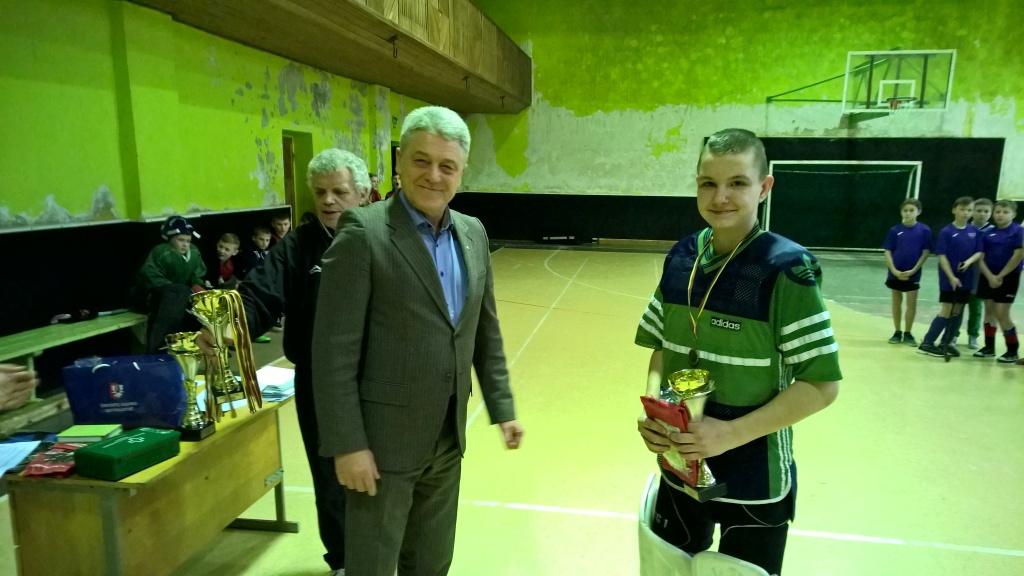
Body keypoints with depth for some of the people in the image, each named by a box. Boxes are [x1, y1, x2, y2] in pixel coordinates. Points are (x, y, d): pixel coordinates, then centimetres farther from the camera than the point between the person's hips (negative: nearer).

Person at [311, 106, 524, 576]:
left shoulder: (473, 233, 5)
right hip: (385, 437, -5)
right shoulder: (364, 232, -15)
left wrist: (502, 407, 10)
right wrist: (347, 443, -17)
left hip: (448, 435, 6)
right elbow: (333, 349, -16)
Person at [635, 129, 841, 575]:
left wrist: (731, 433, -23)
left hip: (753, 481, -4)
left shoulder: (787, 268, -17)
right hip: (680, 468, 5)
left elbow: (821, 384, -16)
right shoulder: (680, 258, -2)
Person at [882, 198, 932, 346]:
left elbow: (926, 252, -3)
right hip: (895, 273, 1)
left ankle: (908, 334, 16)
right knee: (896, 302, 10)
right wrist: (894, 270, -13)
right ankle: (897, 332, 21)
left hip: (913, 274, -1)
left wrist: (913, 270, -11)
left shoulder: (924, 230, -5)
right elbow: (888, 252, -2)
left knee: (911, 303, 3)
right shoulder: (895, 230, -3)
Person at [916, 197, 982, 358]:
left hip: (966, 278, 5)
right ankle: (927, 343, -4)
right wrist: (951, 277, -17)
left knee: (958, 311, 8)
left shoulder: (975, 231, 5)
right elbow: (942, 256, -12)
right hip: (949, 278, -5)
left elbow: (979, 252, 6)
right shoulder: (946, 232, -10)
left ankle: (946, 343, 17)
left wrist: (969, 261, -16)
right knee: (946, 311, -8)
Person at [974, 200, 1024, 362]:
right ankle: (989, 347, 20)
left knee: (1001, 314, -8)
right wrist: (990, 276, -12)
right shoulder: (988, 234, 4)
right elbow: (981, 257, 1)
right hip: (989, 277, 4)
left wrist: (1000, 276, -12)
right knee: (989, 310, 9)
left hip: (1008, 277, -4)